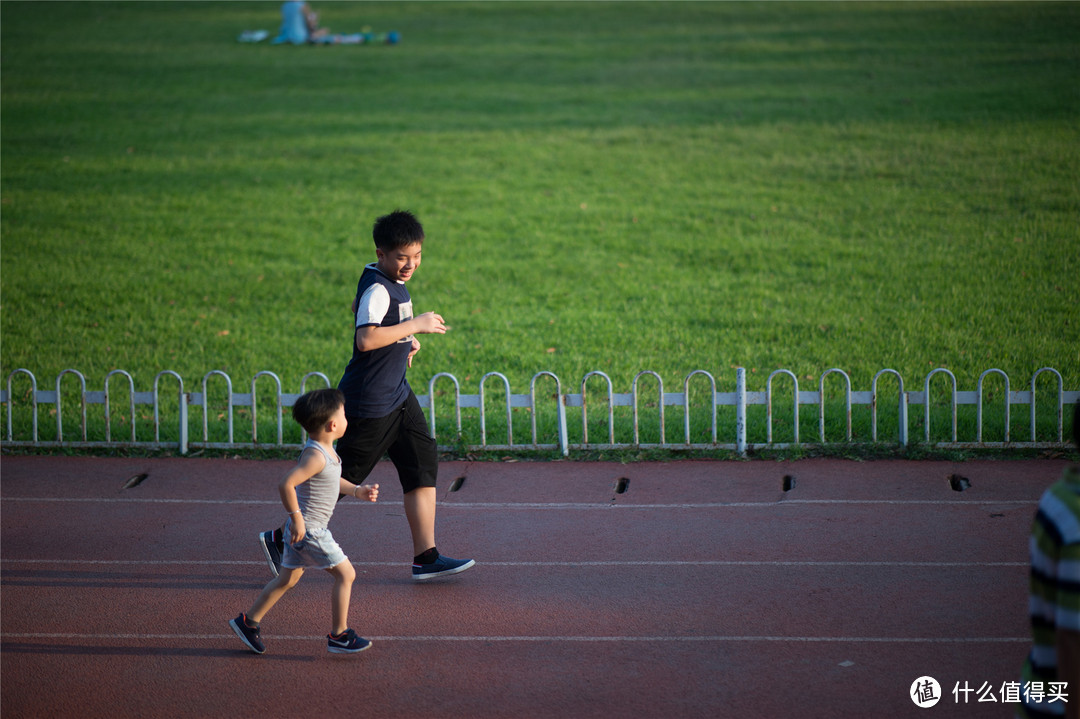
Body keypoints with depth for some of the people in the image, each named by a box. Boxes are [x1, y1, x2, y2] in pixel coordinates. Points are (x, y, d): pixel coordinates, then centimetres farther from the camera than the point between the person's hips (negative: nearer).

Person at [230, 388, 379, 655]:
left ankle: (248, 622, 26)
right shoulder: (316, 456, -24)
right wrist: (296, 517, -28)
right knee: (345, 573, -3)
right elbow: (286, 484, -32)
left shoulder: (325, 451, 8)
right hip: (308, 530, -10)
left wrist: (357, 490, 17)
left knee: (288, 579, 19)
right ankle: (338, 635, 5)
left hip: (303, 528, 10)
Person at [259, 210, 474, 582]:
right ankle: (281, 539, 13)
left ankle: (426, 557, 9)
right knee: (342, 478, -1)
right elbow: (365, 339, -35)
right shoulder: (378, 289, -21)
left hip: (396, 394, 10)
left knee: (423, 464, 6)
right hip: (371, 404, -10)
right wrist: (415, 325, -27)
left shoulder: (391, 280, 9)